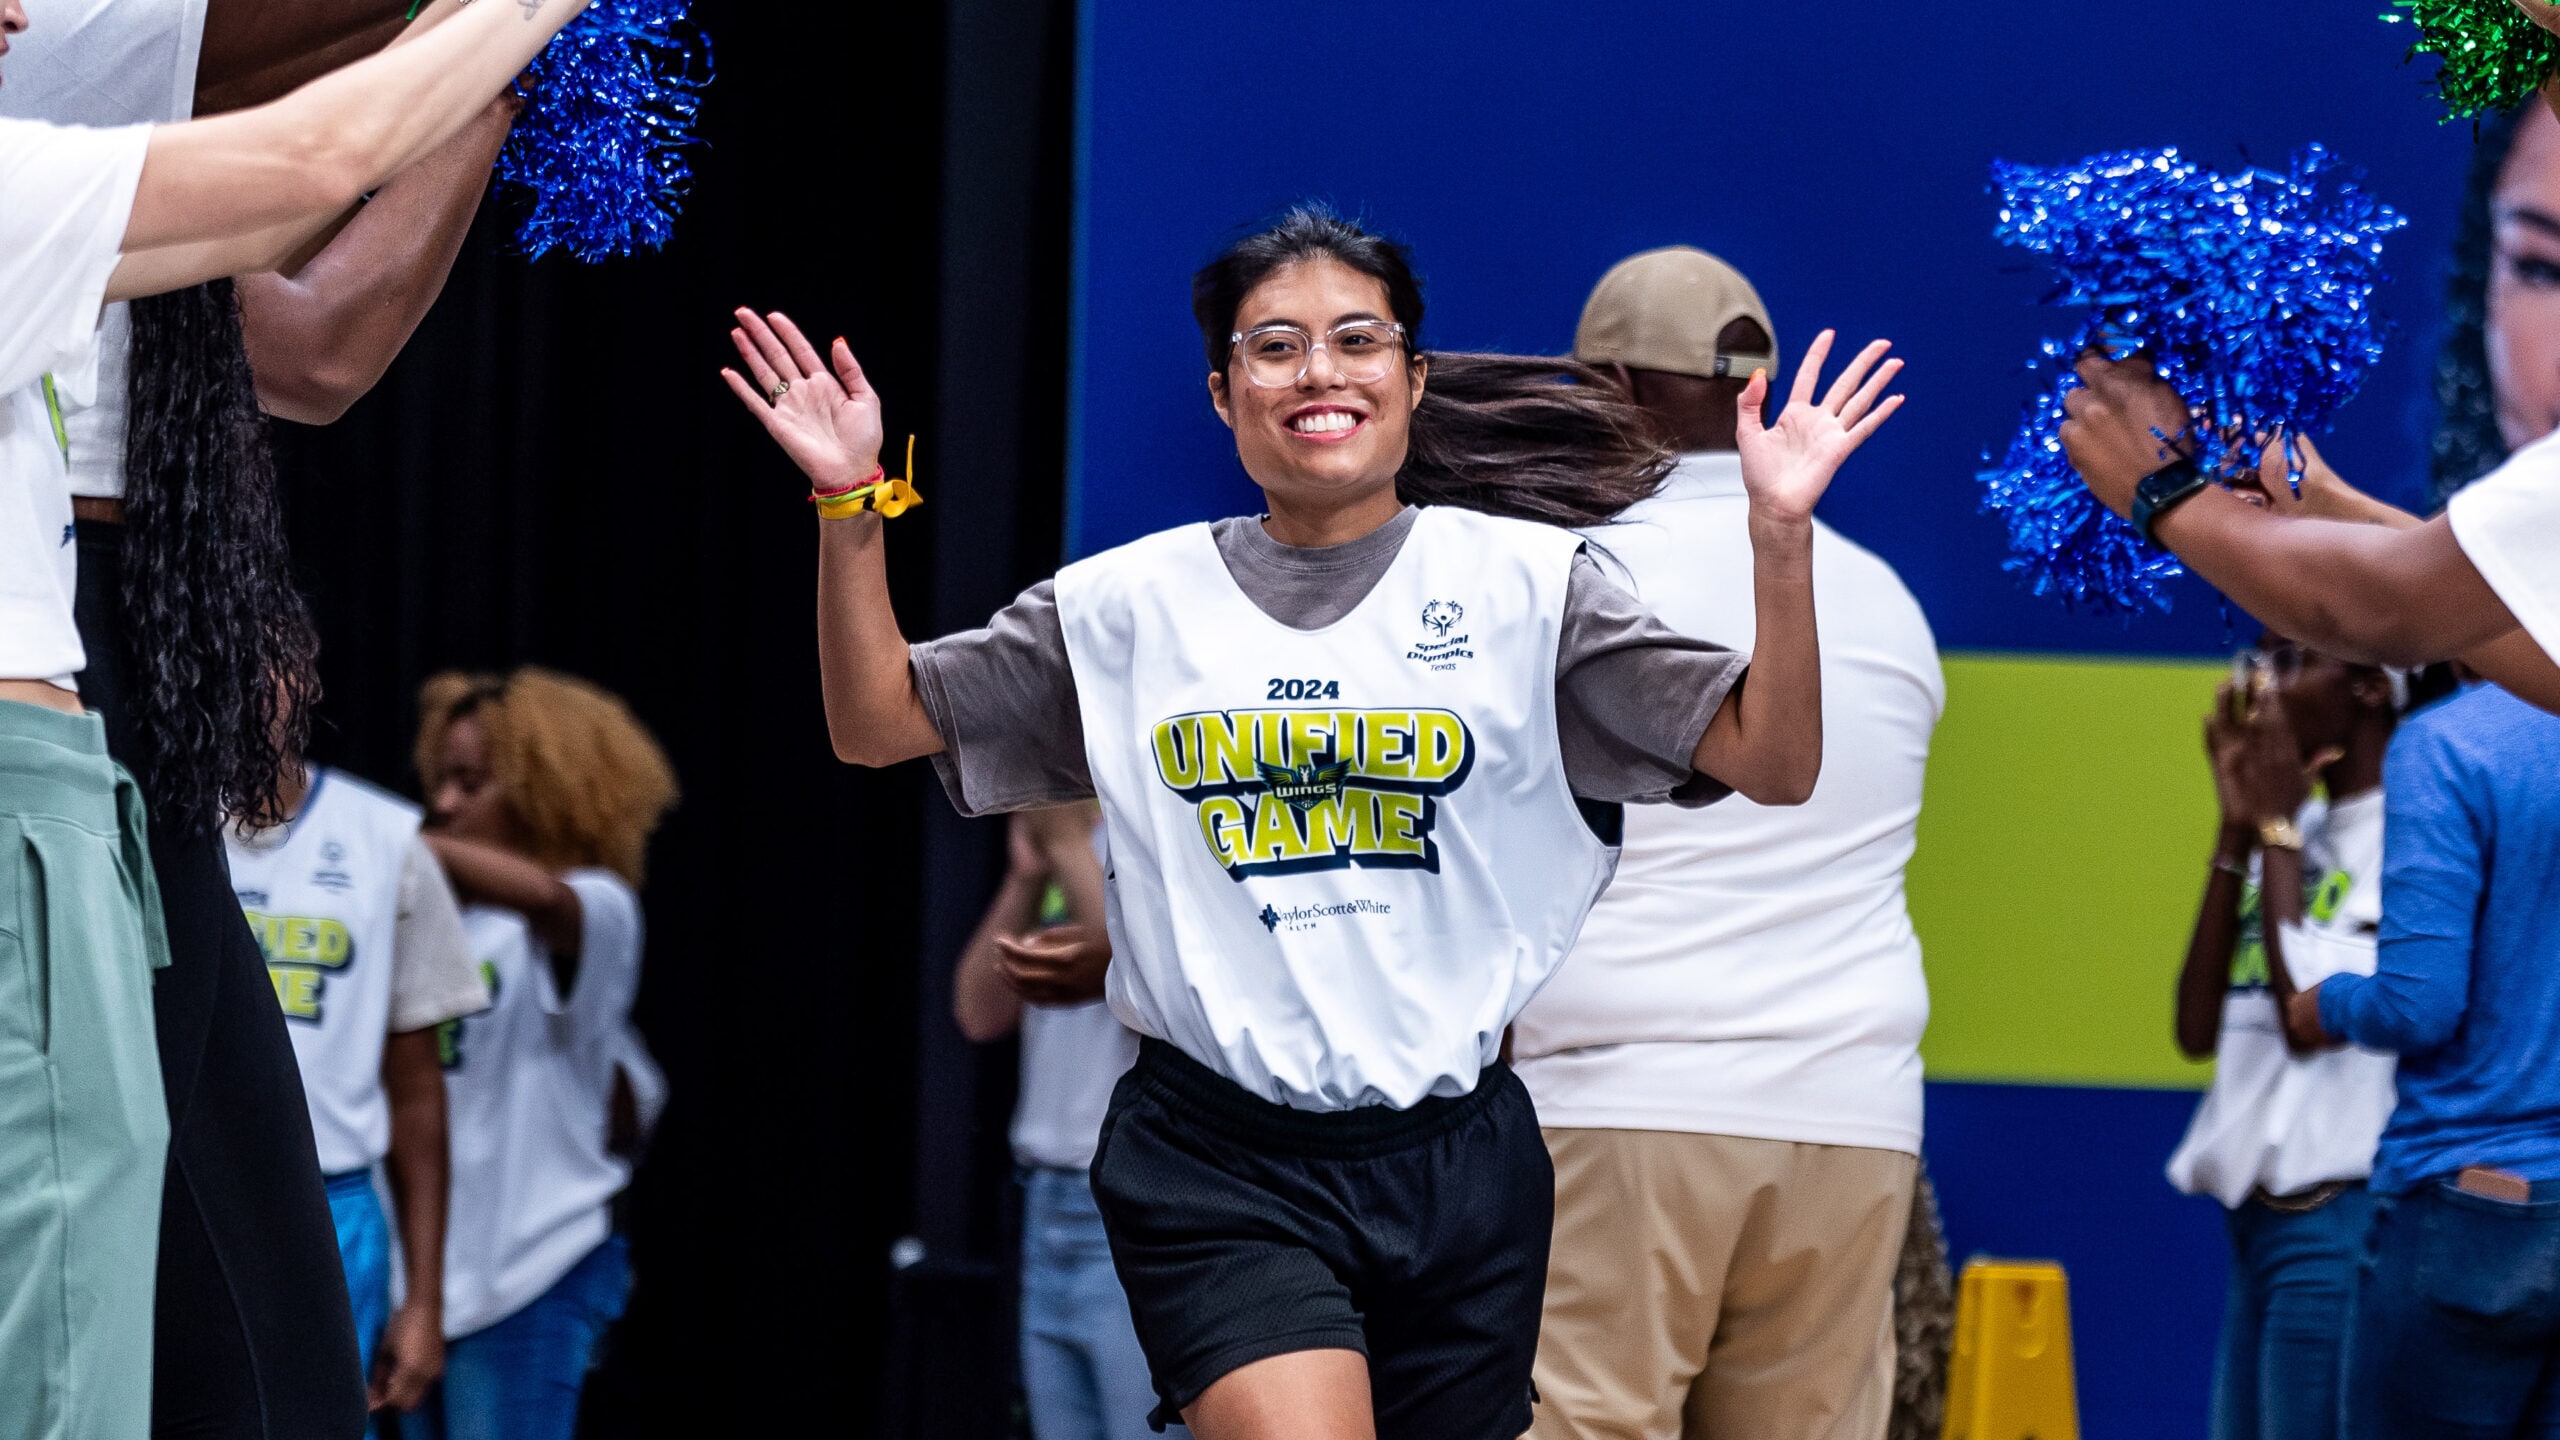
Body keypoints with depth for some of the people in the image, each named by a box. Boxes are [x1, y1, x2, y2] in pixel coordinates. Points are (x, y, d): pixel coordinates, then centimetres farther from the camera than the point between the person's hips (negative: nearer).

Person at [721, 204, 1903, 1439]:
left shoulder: (1522, 583, 3)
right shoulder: (1130, 604, 7)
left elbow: (1770, 762, -1)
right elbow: (878, 723, 12)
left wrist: (1778, 536, -16)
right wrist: (849, 509, -1)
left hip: (1456, 1166, 1)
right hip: (1221, 1168, -1)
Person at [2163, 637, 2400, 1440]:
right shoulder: (2302, 831, 15)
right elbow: (2200, 1030, 12)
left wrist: (2277, 829, -8)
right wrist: (2238, 828, 6)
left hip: (2341, 1222, -9)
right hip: (2260, 1221, 9)